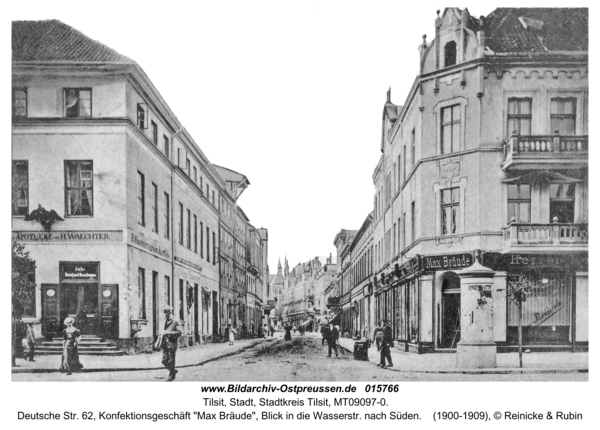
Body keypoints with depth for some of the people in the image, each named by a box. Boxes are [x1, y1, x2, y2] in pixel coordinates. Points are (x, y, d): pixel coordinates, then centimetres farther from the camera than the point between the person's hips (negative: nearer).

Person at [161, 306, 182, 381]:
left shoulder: (176, 321, -7)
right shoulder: (165, 321, 14)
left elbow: (179, 332, -14)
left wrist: (169, 332, -20)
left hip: (172, 343, -6)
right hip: (165, 343, 6)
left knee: (171, 361, -1)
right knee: (164, 360, 5)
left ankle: (172, 375, 12)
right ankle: (173, 371, 25)